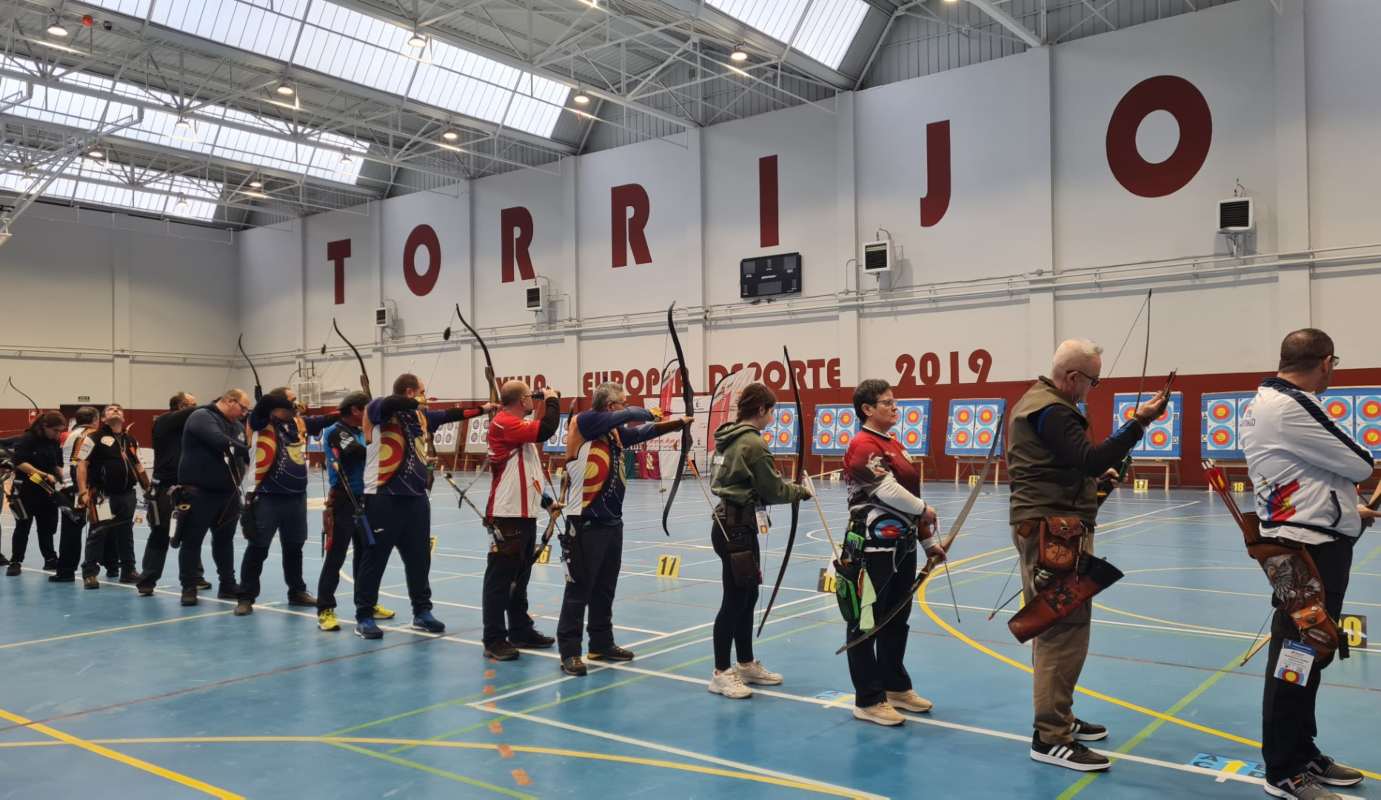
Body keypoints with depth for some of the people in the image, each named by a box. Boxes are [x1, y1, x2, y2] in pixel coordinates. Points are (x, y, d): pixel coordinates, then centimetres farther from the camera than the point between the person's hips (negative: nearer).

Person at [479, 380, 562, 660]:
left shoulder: (517, 424, 16)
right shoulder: (504, 423, -16)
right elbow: (545, 430, -24)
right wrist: (552, 400, -9)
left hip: (524, 513, 10)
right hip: (507, 516, -10)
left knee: (520, 576, 17)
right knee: (500, 577, -5)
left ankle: (520, 631, 26)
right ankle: (494, 640, -1)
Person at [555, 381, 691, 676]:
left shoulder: (616, 432, 11)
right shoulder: (581, 423, -11)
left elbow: (646, 431, 11)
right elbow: (628, 416, -19)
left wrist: (682, 422, 1)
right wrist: (650, 413, -1)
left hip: (612, 521, 8)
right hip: (586, 524, -8)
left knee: (606, 588, 15)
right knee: (579, 589, -2)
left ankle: (602, 644, 27)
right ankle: (569, 651, 6)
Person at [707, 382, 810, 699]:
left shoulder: (734, 438, 11)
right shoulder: (753, 443, -18)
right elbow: (773, 490, -12)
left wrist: (789, 488, 15)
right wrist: (800, 491, 5)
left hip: (733, 522, 10)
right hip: (736, 526, -10)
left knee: (747, 595, 17)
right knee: (735, 600, -2)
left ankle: (746, 664, 27)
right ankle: (721, 674, 6)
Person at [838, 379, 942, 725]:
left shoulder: (895, 445, 16)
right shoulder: (863, 446, -14)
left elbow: (910, 493, 19)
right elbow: (888, 491, -24)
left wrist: (929, 541, 18)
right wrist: (924, 510, -7)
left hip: (902, 545, 10)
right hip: (873, 548, -10)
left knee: (897, 619, 18)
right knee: (867, 622, 0)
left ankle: (895, 687, 32)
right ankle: (868, 700, 8)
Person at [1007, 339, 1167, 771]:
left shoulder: (1037, 402, 17)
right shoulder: (1051, 411, -16)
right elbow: (1090, 458, -25)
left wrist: (1097, 475, 11)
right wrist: (1139, 422, -24)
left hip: (1049, 527, 11)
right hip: (1054, 530, -11)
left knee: (1054, 628, 18)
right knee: (1065, 630, -10)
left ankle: (1058, 718, 29)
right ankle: (1051, 738, -6)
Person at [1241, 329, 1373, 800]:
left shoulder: (1273, 402, 14)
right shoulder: (1288, 409, -19)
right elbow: (1358, 464, -12)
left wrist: (1348, 509, 20)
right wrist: (1355, 460, 10)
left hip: (1314, 544, 11)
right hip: (1307, 551, -11)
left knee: (1309, 654, 18)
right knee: (1295, 658, -3)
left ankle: (1303, 754, 31)